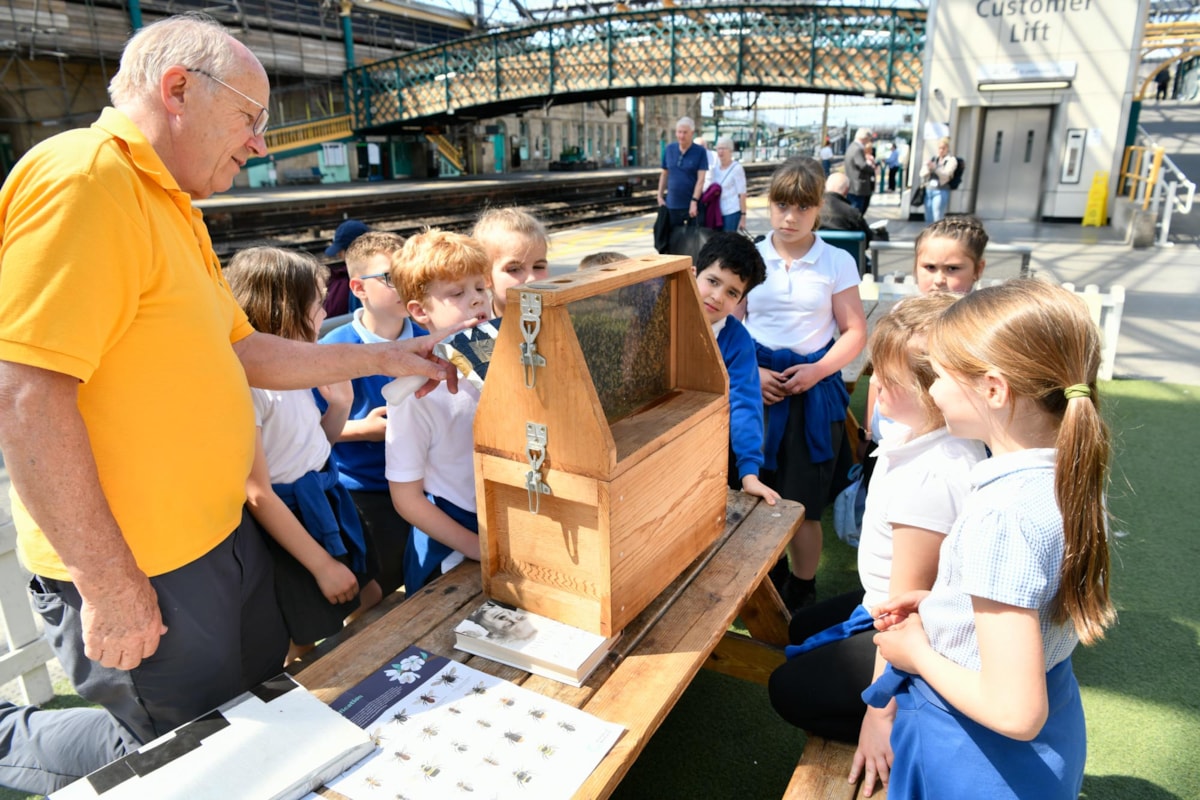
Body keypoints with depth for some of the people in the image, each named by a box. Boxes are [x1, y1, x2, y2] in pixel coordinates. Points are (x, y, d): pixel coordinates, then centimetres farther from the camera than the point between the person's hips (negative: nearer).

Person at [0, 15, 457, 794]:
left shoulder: (169, 204, 12)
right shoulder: (83, 179, -20)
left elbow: (243, 351, 15)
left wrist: (381, 358, 12)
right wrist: (111, 585, -22)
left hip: (221, 535, 9)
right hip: (138, 571, -9)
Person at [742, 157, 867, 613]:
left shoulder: (837, 262, 1)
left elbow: (855, 333, 2)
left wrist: (817, 370, -13)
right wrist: (751, 370, -10)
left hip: (813, 389, -1)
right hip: (756, 386, 1)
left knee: (802, 505, 2)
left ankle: (801, 594, 24)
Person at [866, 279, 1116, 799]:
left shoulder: (1001, 517, -33)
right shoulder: (1067, 477, -7)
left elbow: (1014, 712, -30)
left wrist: (918, 653, -16)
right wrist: (938, 603, 1)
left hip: (979, 757, -7)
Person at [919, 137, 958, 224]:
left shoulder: (951, 160, 1)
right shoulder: (933, 159, 16)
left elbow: (946, 174, -14)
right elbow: (922, 174, 9)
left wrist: (935, 168, -30)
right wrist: (928, 169, -14)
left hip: (941, 191, -5)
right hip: (928, 190, 5)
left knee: (937, 220, -10)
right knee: (928, 219, 8)